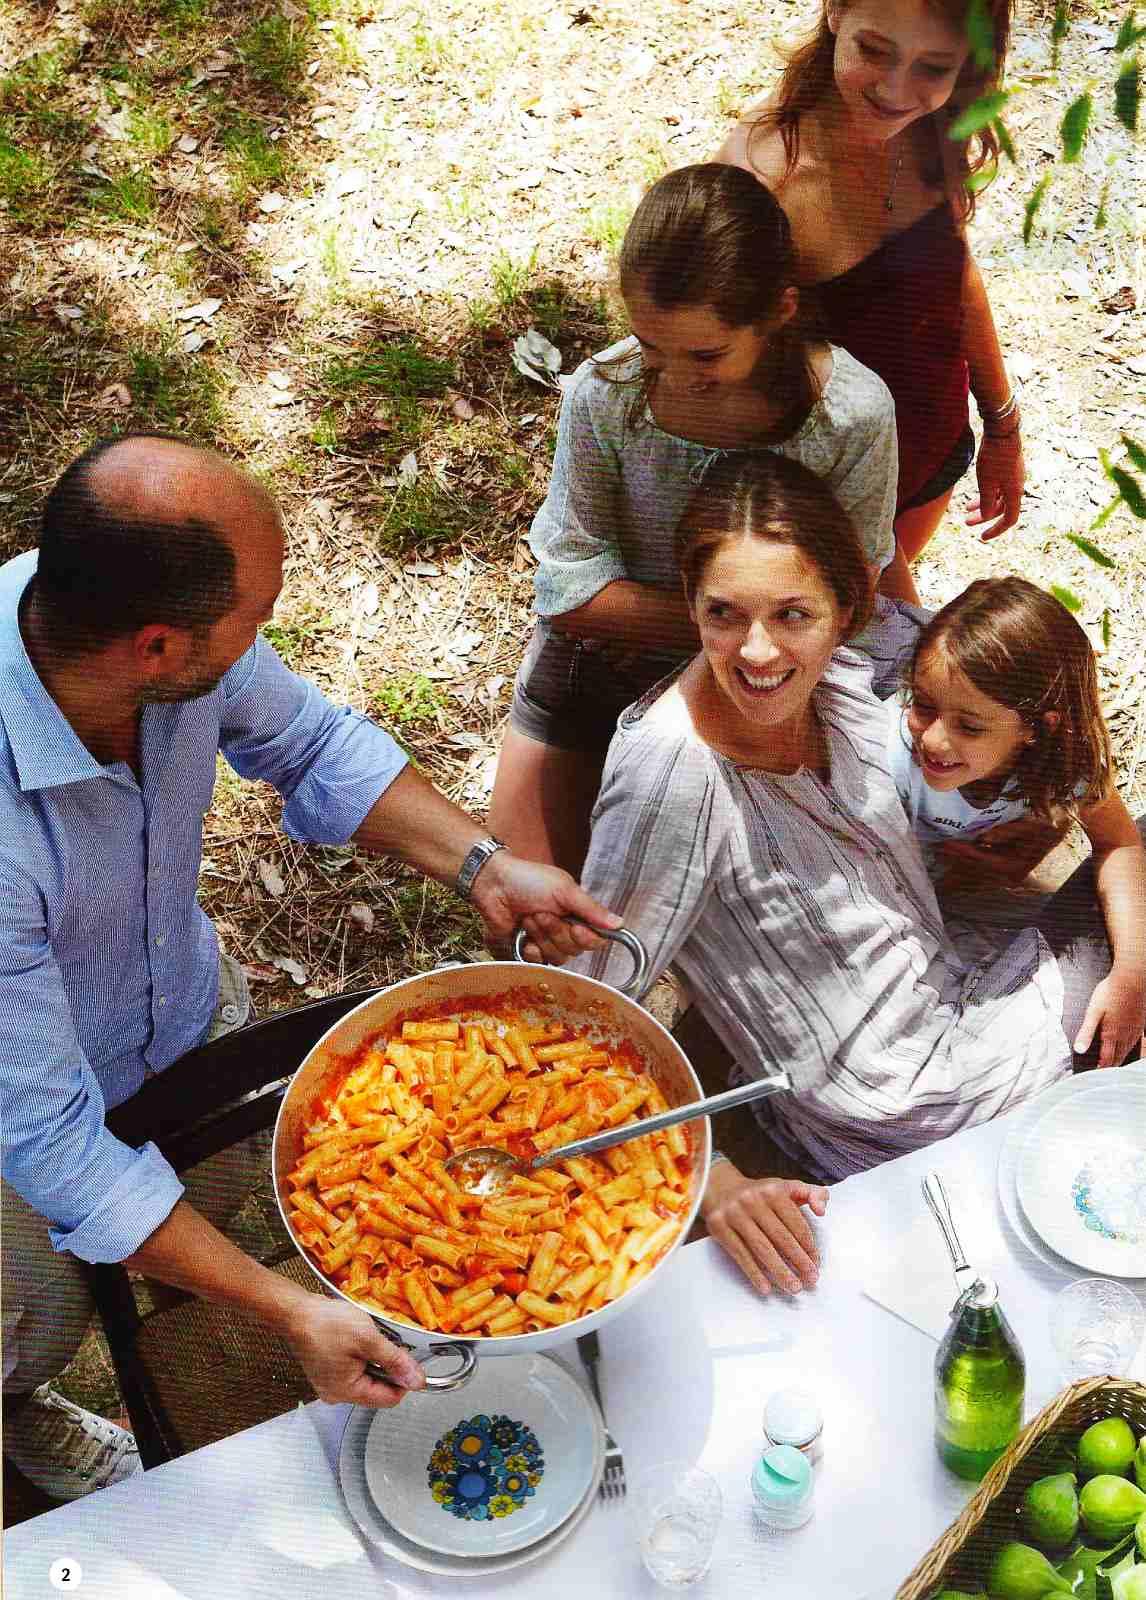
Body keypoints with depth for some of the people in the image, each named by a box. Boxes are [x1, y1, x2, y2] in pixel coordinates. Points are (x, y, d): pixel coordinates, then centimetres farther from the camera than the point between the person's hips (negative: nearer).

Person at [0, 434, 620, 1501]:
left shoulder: (174, 629, -30)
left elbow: (307, 742, -8)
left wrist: (483, 865, -18)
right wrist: (288, 1313, -35)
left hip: (182, 992, 6)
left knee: (216, 1196, 29)